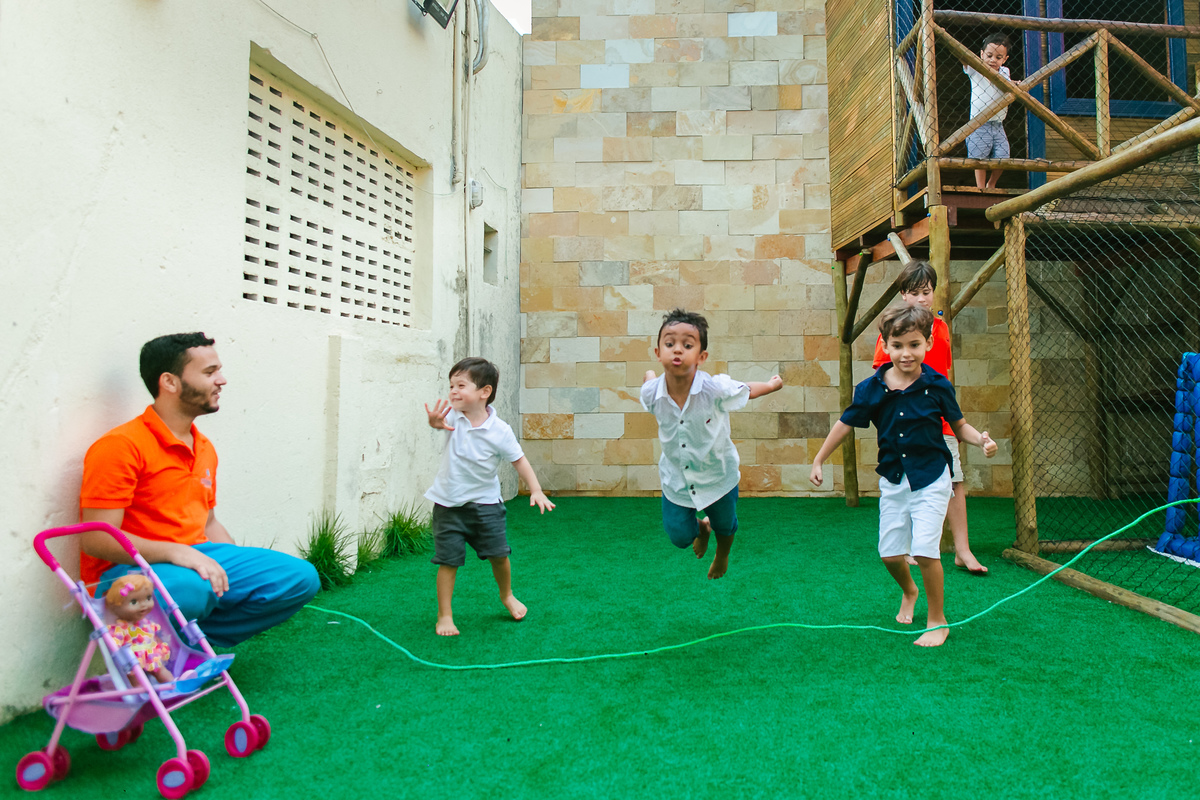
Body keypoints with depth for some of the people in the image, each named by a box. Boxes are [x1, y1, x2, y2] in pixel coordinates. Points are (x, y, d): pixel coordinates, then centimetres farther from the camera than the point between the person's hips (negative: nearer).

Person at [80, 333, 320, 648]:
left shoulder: (204, 449, 13)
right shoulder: (122, 445, -13)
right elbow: (96, 538, -18)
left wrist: (246, 569, 8)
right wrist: (175, 552, -28)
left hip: (197, 558, 8)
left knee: (301, 577, -6)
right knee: (193, 588, -41)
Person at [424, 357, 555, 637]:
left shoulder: (499, 431, -13)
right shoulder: (453, 415, -9)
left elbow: (519, 459, -4)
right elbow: (440, 420, -30)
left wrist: (536, 490, -12)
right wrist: (435, 422, -54)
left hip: (485, 502, -1)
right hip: (448, 503, 1)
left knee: (498, 553, 7)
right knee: (448, 560, 2)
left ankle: (506, 595, 37)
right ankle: (445, 615, 17)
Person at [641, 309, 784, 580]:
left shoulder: (716, 389, -33)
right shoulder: (651, 393, -26)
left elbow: (747, 390, -11)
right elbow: (649, 376, -1)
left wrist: (773, 384, 6)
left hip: (718, 476, -1)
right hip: (676, 478, 1)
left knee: (724, 525, 25)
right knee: (679, 535, 13)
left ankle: (722, 555, 62)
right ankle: (701, 528, 51)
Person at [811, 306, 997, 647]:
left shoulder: (937, 386, -10)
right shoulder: (871, 389, -6)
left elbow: (959, 426, 1)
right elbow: (845, 424, 2)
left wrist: (981, 440, -20)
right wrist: (818, 461, 4)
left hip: (931, 478, -3)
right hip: (893, 480, 3)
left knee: (925, 549, -11)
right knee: (890, 553, 9)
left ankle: (937, 620, 12)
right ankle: (908, 591, 44)